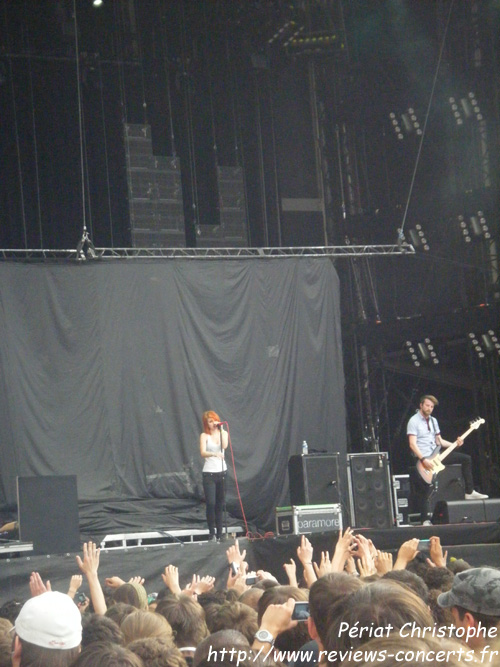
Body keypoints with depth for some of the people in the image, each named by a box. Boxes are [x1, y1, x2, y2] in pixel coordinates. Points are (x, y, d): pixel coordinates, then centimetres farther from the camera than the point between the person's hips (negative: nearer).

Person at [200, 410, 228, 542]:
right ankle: (211, 533, -6)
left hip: (222, 472, 3)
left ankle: (219, 534, 10)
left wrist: (221, 429, -10)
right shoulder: (204, 436, 0)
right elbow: (203, 453, -15)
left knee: (220, 504, 6)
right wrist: (214, 454, -33)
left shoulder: (223, 433, 9)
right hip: (209, 473, -3)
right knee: (211, 503, -12)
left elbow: (225, 446, -11)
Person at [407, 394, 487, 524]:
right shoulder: (414, 421, -8)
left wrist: (454, 444, 2)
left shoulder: (433, 421, 16)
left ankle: (469, 492, 2)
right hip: (422, 457, -7)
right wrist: (423, 460, -26)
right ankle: (425, 519, -5)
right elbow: (412, 444, -16)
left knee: (466, 459, 1)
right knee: (424, 490, -14)